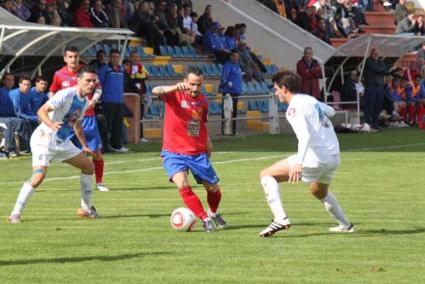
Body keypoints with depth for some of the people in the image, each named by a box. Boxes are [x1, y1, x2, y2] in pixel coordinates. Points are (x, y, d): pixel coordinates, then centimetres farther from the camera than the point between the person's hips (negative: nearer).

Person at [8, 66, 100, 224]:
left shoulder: (85, 101, 8)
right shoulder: (66, 95, -19)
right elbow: (42, 111, -26)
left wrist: (85, 145, 22)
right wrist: (51, 124, -44)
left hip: (62, 142, 9)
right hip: (44, 139, -9)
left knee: (88, 166, 10)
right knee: (39, 175, -25)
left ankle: (86, 209, 22)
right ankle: (15, 214, -17)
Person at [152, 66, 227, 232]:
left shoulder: (202, 101, 6)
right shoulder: (175, 95, -9)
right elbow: (156, 91, -30)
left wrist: (207, 141, 9)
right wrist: (175, 88, -47)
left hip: (198, 153, 4)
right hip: (174, 153, -4)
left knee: (213, 188, 7)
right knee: (182, 185, -27)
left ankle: (214, 214, 40)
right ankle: (205, 219, -13)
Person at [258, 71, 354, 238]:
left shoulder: (294, 107, -9)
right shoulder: (310, 100, 16)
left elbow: (305, 135, -25)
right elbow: (331, 112, 36)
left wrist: (298, 163, -37)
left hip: (315, 159, -9)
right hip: (334, 157, 9)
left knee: (266, 175, -4)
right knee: (320, 192, 37)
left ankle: (280, 218, -18)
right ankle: (345, 225, 42)